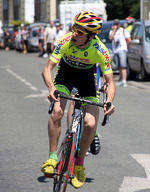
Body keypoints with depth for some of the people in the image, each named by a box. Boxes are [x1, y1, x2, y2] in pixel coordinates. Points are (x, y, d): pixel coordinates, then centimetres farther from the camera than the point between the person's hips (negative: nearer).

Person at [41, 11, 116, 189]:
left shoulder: (100, 50, -31)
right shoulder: (66, 41, -30)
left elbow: (110, 82, -22)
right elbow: (47, 69, -26)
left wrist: (109, 101, -41)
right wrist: (51, 88, -45)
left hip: (87, 77, 0)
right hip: (66, 72, 0)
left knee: (90, 124, -15)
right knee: (56, 111, -25)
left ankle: (79, 163, 8)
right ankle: (52, 157, -9)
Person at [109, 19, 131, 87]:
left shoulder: (123, 31, 2)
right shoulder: (112, 31, 13)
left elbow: (129, 40, 1)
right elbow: (110, 38, -8)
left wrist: (124, 46, 3)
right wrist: (114, 30, -8)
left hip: (122, 50, -5)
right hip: (115, 51, 5)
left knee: (123, 66, -14)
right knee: (119, 66, 9)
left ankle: (124, 81, -22)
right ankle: (121, 79, 18)